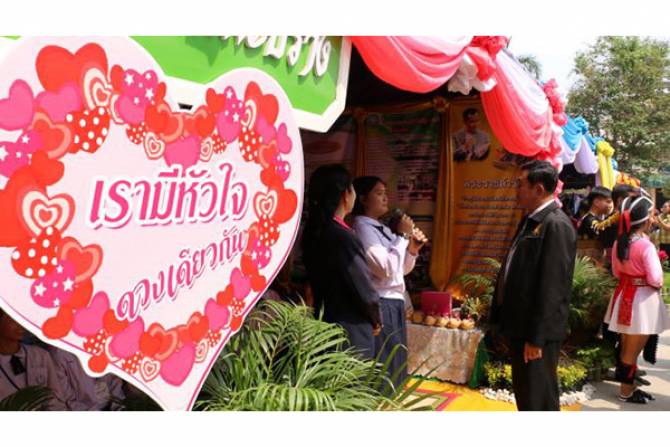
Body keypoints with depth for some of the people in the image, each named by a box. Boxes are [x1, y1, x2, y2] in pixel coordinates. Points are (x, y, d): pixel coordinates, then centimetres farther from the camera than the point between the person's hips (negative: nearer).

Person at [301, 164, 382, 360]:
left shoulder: (314, 232, 3)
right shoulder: (343, 237, -21)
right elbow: (364, 289, -17)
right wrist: (377, 321, 2)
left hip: (324, 325, 8)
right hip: (350, 333, -8)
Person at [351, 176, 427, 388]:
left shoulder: (382, 229, 13)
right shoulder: (362, 228, -14)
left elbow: (401, 269, 20)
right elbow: (386, 268, -22)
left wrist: (412, 249, 3)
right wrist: (402, 236, -14)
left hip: (394, 303, 9)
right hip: (380, 306, -9)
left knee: (394, 364, 18)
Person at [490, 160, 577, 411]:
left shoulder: (556, 224, -17)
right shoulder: (530, 220, 12)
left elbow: (552, 287, -22)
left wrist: (536, 338, -21)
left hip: (537, 331, -9)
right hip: (520, 326, 9)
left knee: (538, 400, 3)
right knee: (524, 395, 21)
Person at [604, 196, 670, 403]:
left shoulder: (619, 242, -1)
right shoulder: (646, 246, -22)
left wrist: (630, 279, 12)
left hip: (624, 295, 7)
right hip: (642, 299, -7)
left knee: (626, 345, 21)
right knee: (633, 349, 7)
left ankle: (623, 375, 34)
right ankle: (627, 390, 20)